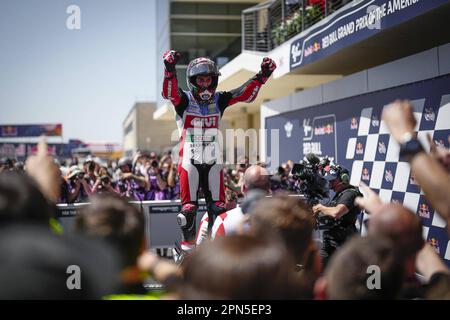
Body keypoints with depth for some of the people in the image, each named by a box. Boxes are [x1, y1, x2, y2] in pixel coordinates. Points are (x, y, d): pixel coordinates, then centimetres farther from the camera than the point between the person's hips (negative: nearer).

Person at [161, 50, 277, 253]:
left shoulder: (219, 101, 8)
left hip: (213, 161, 3)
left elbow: (246, 94, 3)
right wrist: (170, 68, -38)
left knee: (218, 206, 3)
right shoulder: (184, 101, -2)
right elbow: (169, 93, -23)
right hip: (190, 161, -3)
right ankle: (187, 241, 13)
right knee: (189, 206, 0)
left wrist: (262, 75, -8)